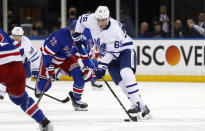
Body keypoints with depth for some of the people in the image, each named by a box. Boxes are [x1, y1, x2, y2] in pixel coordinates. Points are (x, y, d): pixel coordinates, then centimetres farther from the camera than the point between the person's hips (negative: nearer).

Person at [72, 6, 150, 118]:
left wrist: (102, 66, -27)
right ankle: (136, 104, -7)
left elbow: (113, 53, -27)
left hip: (124, 50, -5)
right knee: (121, 82, -12)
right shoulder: (91, 20, -15)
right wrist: (77, 36, 9)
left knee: (126, 74, -30)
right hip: (108, 55, 6)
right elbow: (81, 20, 9)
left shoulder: (115, 30, -31)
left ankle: (139, 103, -31)